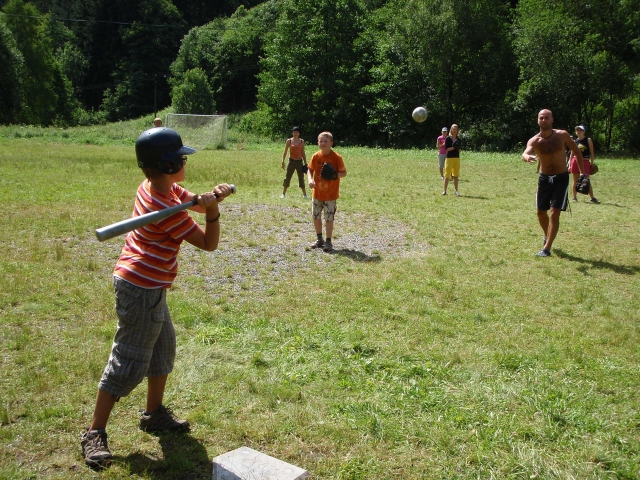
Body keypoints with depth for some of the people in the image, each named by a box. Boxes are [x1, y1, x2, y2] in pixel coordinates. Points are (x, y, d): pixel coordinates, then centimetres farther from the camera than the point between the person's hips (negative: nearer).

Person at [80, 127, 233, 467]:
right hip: (142, 289, -10)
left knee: (163, 346, 20)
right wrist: (212, 210, -28)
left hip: (149, 286, 10)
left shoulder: (153, 186, 1)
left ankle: (154, 413, 34)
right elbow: (209, 244, -16)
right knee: (129, 363, -2)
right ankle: (95, 432, 9)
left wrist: (213, 196, -15)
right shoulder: (168, 209, -25)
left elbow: (198, 203, 6)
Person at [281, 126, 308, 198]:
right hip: (292, 161, -1)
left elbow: (303, 153, 9)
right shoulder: (289, 141, -1)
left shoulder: (301, 141, 4)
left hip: (299, 161, 1)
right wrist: (283, 161, -8)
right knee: (287, 177, 1)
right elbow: (285, 152, 0)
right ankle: (283, 194, 8)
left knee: (301, 178, 6)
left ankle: (304, 194, 13)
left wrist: (305, 163, 7)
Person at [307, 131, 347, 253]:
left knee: (329, 218, -1)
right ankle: (319, 239, 29)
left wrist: (335, 175, -25)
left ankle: (328, 242, 12)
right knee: (316, 216, 12)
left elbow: (344, 173, -5)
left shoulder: (336, 157, -11)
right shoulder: (316, 156, -1)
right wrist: (310, 180, -12)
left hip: (331, 194, -4)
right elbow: (310, 170, 7)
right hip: (317, 193, 5)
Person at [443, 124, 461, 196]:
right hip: (449, 158, -5)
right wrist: (453, 147, -20)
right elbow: (446, 148, -8)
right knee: (447, 175, -4)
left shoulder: (458, 139, 12)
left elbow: (459, 150, 13)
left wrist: (458, 148, -8)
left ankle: (456, 191, 8)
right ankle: (445, 191, 4)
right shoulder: (448, 138, -3)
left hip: (457, 158, 5)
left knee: (456, 176, 5)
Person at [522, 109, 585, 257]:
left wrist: (582, 172, 0)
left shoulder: (562, 135, -9)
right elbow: (525, 153, -32)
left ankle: (547, 248, -9)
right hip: (544, 178, 2)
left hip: (561, 178, -2)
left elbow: (576, 151, 4)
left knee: (554, 213, -12)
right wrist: (527, 157, -57)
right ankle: (547, 236, 42)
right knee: (541, 212, 13)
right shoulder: (534, 140, -11)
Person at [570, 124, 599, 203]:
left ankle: (592, 198, 3)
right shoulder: (574, 141, 8)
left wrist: (592, 163, -3)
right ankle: (574, 197, 13)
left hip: (585, 162, -2)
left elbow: (592, 153, 3)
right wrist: (569, 165, 8)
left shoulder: (588, 140, 2)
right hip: (575, 161, 2)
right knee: (575, 181, 5)